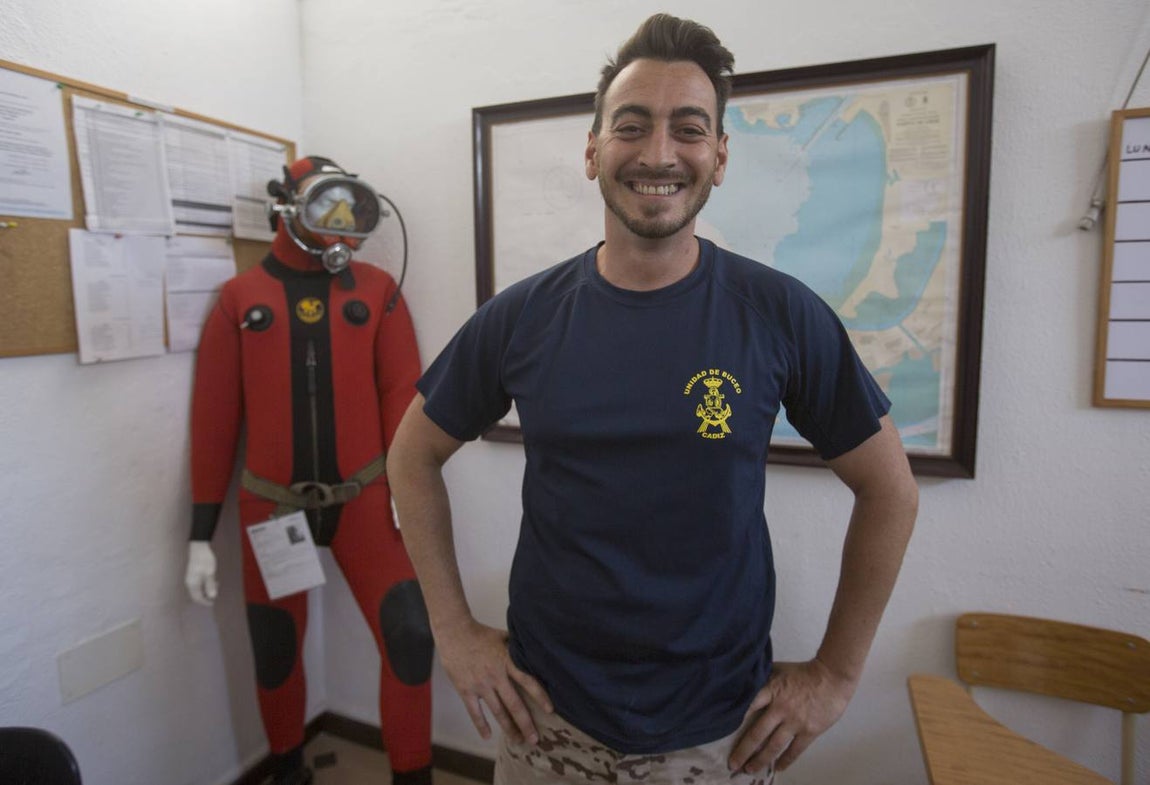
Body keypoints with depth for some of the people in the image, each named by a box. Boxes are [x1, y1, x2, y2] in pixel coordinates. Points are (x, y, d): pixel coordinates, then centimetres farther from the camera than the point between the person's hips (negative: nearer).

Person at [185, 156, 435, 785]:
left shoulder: (377, 290, 2)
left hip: (364, 499, 0)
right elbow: (214, 418, 2)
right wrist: (201, 533, 2)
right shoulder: (240, 298, 2)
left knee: (409, 635, -5)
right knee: (275, 652, 15)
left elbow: (402, 393, -2)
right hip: (272, 505, 1)